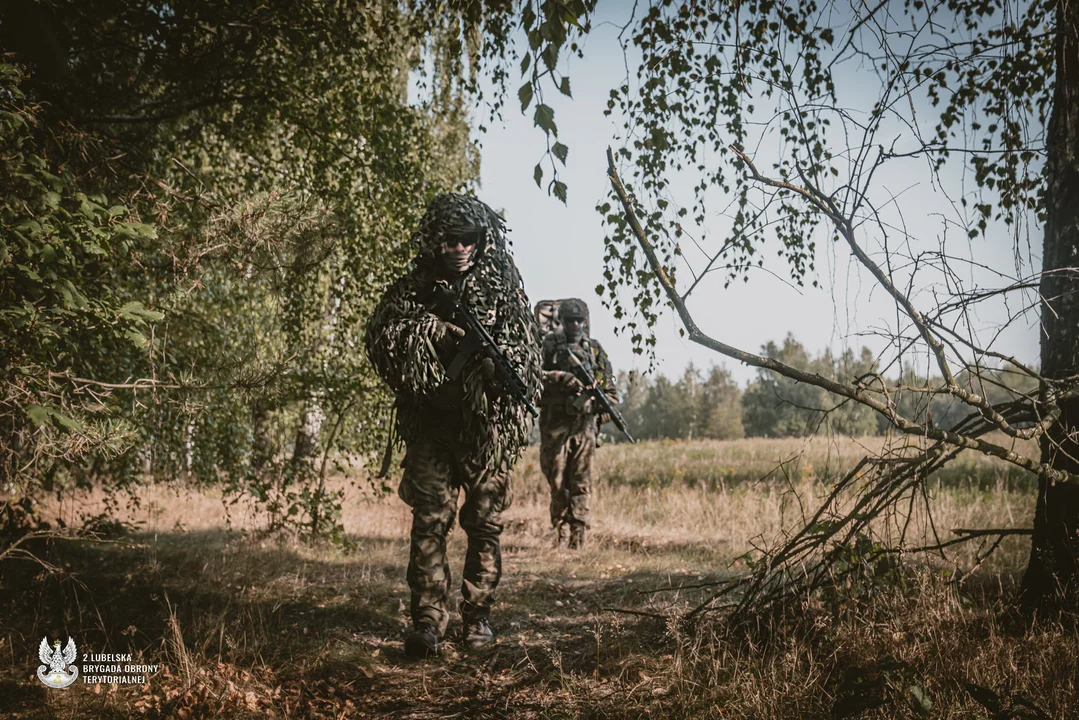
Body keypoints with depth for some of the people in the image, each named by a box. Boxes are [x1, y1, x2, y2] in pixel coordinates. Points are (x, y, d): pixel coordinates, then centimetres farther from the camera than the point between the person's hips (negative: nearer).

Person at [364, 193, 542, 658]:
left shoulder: (503, 289, 5)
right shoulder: (414, 288, 6)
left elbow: (527, 352, 3)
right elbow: (378, 337, -3)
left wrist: (496, 363, -18)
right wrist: (430, 329, -16)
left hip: (487, 424, 0)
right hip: (431, 424, 0)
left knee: (485, 524, 5)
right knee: (429, 522, -5)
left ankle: (478, 617, 15)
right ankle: (427, 621, -2)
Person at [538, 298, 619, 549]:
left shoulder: (595, 349, 12)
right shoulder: (548, 345, 4)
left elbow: (609, 387, 15)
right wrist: (561, 378, -19)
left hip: (584, 423, 2)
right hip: (555, 423, -1)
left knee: (581, 482, -1)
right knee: (557, 480, 2)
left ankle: (578, 534, 1)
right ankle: (561, 529, 15)